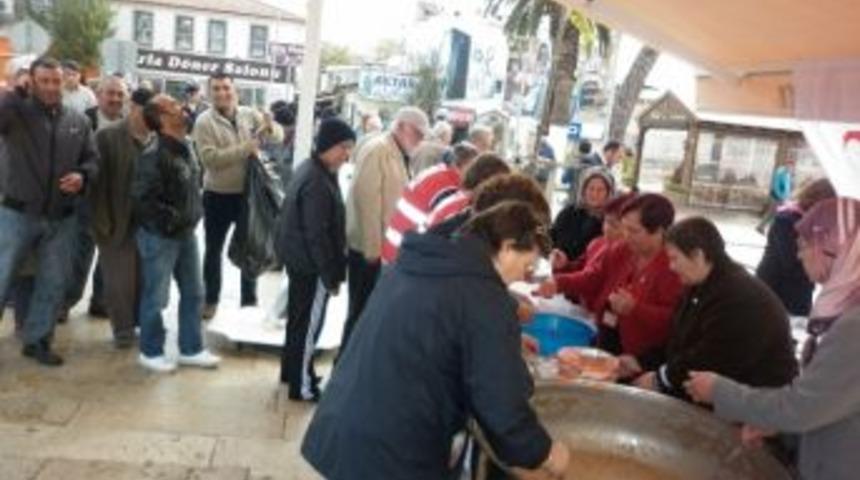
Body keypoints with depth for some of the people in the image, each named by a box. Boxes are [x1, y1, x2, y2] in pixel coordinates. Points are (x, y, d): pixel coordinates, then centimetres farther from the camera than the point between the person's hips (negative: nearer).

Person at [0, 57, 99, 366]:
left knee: (53, 283, 12)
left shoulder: (78, 121, 7)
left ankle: (37, 340, 28)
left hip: (61, 219, 4)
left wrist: (83, 176, -9)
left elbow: (92, 160, 10)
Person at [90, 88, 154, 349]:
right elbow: (98, 181, -7)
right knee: (120, 280, 3)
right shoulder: (107, 136, -3)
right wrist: (101, 222, -12)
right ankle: (123, 329, 16)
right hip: (119, 224, -3)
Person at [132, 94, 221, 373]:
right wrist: (172, 220, -19)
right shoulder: (154, 155, -22)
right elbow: (142, 198, -26)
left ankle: (191, 349, 29)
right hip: (159, 235, -8)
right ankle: (151, 352, 25)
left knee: (193, 293, 15)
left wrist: (195, 213, 9)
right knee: (156, 297, 6)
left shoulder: (186, 146, 5)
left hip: (186, 233, 8)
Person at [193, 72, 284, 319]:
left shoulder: (250, 114, 0)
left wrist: (270, 127, -24)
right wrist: (245, 149, -26)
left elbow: (279, 136, -1)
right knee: (214, 249, 11)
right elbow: (210, 158, -22)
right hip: (218, 196, -3)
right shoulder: (204, 121, -11)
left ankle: (249, 300, 28)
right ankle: (211, 300, 26)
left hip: (248, 193, 3)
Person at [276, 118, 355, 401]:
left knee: (298, 317, 21)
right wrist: (332, 275, -19)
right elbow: (318, 235, -25)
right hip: (311, 264, -10)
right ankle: (302, 385, 12)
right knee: (309, 323, 1)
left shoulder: (310, 170, 9)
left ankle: (291, 371, 35)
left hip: (298, 258, 10)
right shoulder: (317, 182, -24)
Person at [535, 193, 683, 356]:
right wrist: (558, 283, -6)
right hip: (603, 339, 7)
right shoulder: (621, 251, 8)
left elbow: (672, 319, -18)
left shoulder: (674, 266, -14)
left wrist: (634, 308, -29)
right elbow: (591, 279, 10)